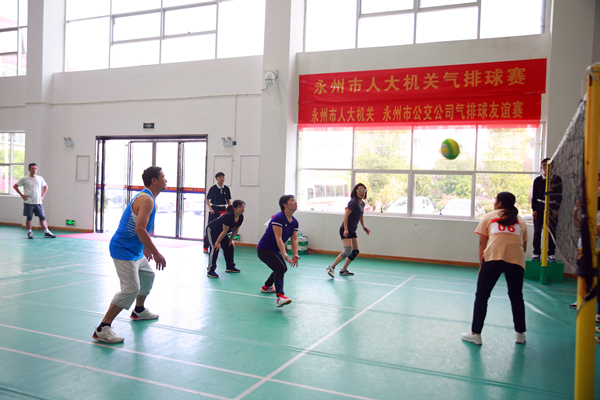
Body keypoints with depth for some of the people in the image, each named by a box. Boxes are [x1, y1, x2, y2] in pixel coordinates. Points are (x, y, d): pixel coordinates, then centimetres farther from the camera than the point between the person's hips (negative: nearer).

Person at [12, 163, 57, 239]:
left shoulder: (40, 178, 7)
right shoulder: (24, 179, -2)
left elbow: (46, 186, 22)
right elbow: (15, 186, 4)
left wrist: (42, 196, 11)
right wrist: (21, 195, -3)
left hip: (38, 202, 2)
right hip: (28, 202, -2)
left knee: (42, 218, 1)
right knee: (29, 218, 3)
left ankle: (47, 232, 5)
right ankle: (29, 233, 16)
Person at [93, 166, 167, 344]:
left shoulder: (147, 198, 14)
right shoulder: (146, 200, -20)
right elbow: (140, 229, -30)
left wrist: (144, 248, 28)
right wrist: (156, 253, -28)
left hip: (134, 250, 11)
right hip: (123, 250, -11)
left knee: (148, 275, 25)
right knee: (131, 288, -17)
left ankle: (139, 311, 46)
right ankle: (102, 329, -12)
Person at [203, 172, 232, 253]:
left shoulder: (226, 189, 6)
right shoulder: (213, 188, -5)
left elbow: (228, 200, 14)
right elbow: (207, 199, 1)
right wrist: (210, 208, -10)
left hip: (223, 210, 4)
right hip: (214, 209, -4)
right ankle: (206, 247, 1)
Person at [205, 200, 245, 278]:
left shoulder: (241, 217, -12)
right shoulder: (228, 216, -35)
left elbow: (236, 229, 2)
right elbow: (224, 231, -30)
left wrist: (231, 240, 5)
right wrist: (217, 242, -22)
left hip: (220, 232, 9)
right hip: (212, 230, -8)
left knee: (229, 247, 8)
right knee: (215, 248, -20)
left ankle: (230, 267, 24)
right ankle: (210, 271, -17)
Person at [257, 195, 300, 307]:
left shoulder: (294, 222, 2)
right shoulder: (278, 218, -24)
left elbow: (294, 239, -6)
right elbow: (278, 238, -30)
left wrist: (295, 255, -22)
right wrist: (284, 254, -40)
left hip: (275, 250, 10)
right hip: (264, 248, -10)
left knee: (283, 269, 26)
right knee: (280, 268, -27)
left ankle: (266, 286, 50)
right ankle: (280, 296, -31)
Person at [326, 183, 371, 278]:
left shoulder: (362, 203, 12)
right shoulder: (353, 202, -15)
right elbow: (346, 215, -19)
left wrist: (363, 226, 19)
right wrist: (346, 229, -24)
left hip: (352, 231, 9)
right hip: (345, 230, -9)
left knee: (355, 251, 11)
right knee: (348, 251, -19)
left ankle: (343, 270, 23)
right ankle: (331, 267, -10)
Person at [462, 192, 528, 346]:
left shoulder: (489, 216, 17)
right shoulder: (520, 220, 23)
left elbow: (482, 243, 10)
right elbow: (524, 246, 19)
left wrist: (481, 264, 12)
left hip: (493, 257, -3)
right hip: (516, 259, 3)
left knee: (481, 296, 6)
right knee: (516, 296, 19)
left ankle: (475, 334, 9)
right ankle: (520, 334, 27)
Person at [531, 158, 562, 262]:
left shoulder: (557, 179, 6)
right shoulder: (537, 180, 9)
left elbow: (559, 195, 4)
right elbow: (534, 195, 7)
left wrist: (556, 209, -4)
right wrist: (534, 209, -1)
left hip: (552, 207, -1)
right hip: (539, 207, 1)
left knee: (551, 230, -2)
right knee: (537, 230, 0)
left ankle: (551, 254, 4)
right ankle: (536, 253, 5)